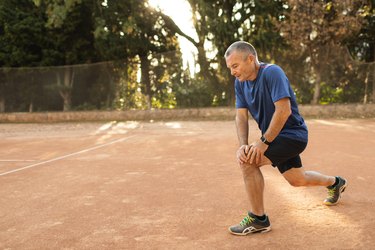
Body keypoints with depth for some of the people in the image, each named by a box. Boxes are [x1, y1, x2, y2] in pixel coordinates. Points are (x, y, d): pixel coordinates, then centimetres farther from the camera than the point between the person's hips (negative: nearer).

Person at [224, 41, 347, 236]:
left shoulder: (272, 73, -23)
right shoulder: (240, 82, 1)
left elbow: (284, 110, -30)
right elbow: (241, 116, -3)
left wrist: (263, 142, -30)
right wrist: (242, 145, -18)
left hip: (292, 134, -9)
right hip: (277, 137, 9)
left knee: (248, 160, -24)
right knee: (297, 180, 23)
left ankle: (258, 219, -10)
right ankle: (335, 183, 52)